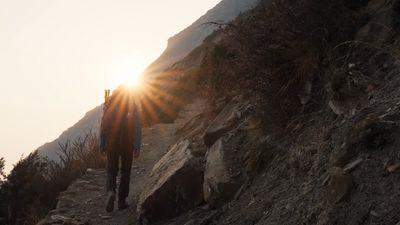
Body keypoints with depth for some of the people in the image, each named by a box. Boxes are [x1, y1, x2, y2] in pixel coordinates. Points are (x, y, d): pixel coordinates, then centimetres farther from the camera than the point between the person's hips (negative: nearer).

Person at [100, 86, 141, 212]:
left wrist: (102, 145, 8)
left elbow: (103, 127, -1)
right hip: (127, 144, 0)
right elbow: (137, 129, -8)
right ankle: (122, 201, 14)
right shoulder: (134, 108, -5)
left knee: (111, 170, 11)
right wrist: (137, 147, -5)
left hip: (112, 144, 0)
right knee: (125, 172, 13)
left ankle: (111, 192, -18)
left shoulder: (109, 107, -3)